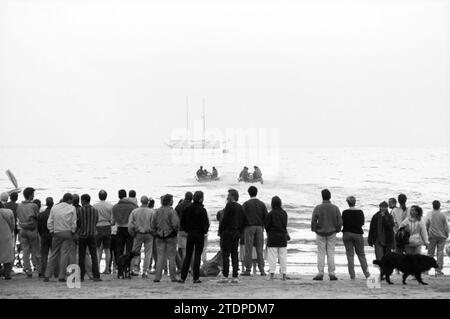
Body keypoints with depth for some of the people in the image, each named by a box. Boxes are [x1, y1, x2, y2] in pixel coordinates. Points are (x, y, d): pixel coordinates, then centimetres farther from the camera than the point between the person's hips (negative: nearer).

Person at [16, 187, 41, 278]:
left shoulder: (19, 206, 2)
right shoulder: (33, 206, -11)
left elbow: (18, 218, 7)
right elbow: (38, 218, -6)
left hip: (22, 230, 3)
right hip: (32, 230, -3)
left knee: (25, 252, 6)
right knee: (35, 252, 4)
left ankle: (28, 272, 7)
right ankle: (39, 271, 8)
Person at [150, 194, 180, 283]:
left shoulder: (157, 211, 3)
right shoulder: (171, 211, -12)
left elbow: (153, 224, 5)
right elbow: (175, 224, -19)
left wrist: (155, 233, 17)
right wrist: (176, 230, 1)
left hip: (160, 236, 4)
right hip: (170, 236, -4)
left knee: (160, 257, 7)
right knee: (172, 257, 5)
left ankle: (157, 277, 0)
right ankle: (173, 277, 9)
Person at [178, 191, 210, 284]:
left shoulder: (187, 209, 4)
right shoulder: (202, 210, -11)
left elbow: (182, 222, 7)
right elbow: (206, 223, -12)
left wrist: (187, 230, 14)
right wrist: (205, 231, 4)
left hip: (190, 234, 4)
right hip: (199, 234, -4)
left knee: (188, 255, 10)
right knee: (197, 256, 1)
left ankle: (183, 277, 7)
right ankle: (196, 278, -1)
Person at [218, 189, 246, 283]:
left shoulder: (229, 205, -9)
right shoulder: (240, 207, 12)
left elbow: (224, 219, -14)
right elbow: (243, 221, 11)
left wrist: (220, 231, -7)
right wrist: (239, 231, 14)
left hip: (227, 232, -7)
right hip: (237, 233, 7)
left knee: (225, 255, -4)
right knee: (234, 254, 9)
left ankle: (225, 276, -7)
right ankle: (235, 276, 5)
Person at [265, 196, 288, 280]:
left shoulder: (271, 214, -10)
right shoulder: (284, 213, 3)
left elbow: (266, 225, -6)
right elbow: (285, 225, 8)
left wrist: (268, 232, 11)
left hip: (273, 236, -4)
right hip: (283, 236, 4)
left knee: (272, 256, -1)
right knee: (283, 256, 8)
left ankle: (272, 273, -8)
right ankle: (284, 274, 8)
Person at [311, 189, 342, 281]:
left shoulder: (318, 208, -10)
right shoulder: (335, 208, -5)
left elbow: (313, 221, -11)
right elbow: (340, 222, -4)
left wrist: (314, 230, 7)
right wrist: (337, 230, 12)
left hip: (320, 233, -1)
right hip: (331, 233, 1)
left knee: (321, 254, 4)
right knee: (331, 254, 6)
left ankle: (320, 274, 1)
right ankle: (331, 274, 4)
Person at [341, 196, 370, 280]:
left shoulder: (345, 212, -8)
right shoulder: (360, 212, -4)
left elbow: (342, 223, -8)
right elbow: (362, 223, 1)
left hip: (347, 234, -1)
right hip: (358, 234, 1)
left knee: (350, 255, 3)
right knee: (361, 254, 11)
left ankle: (352, 275, -1)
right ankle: (366, 273, 5)